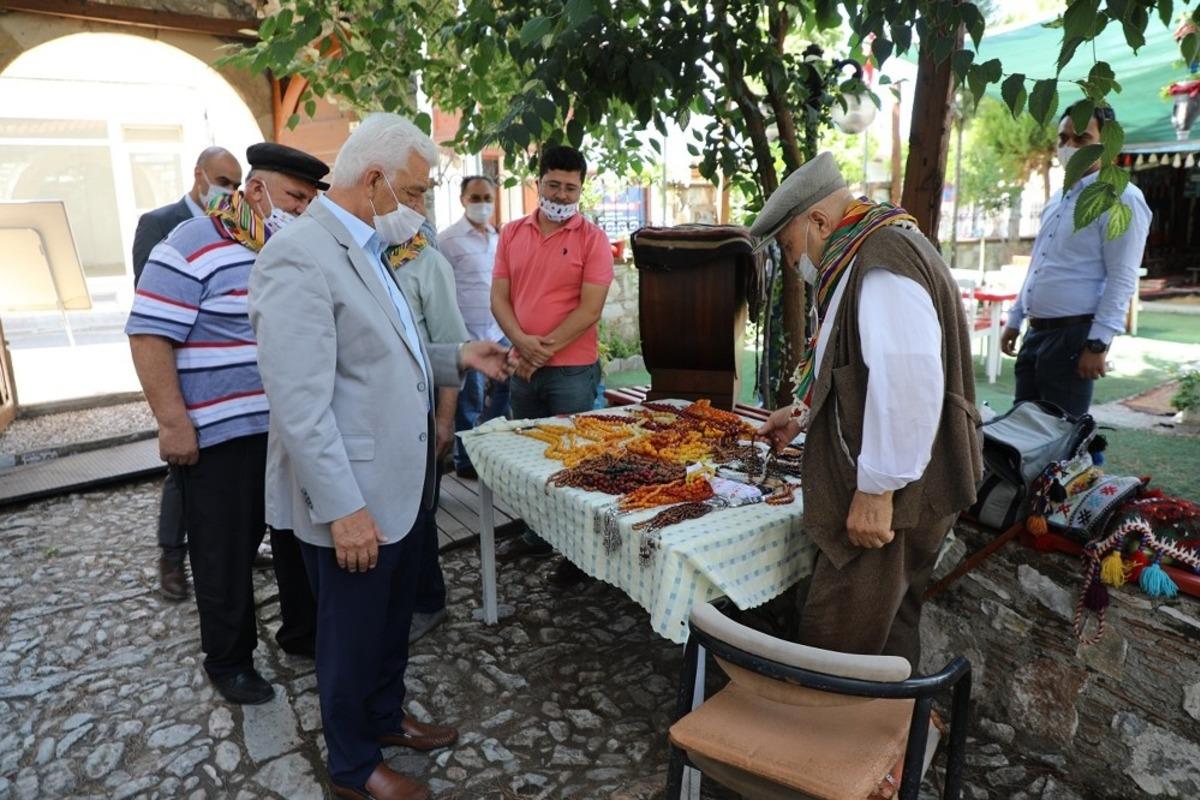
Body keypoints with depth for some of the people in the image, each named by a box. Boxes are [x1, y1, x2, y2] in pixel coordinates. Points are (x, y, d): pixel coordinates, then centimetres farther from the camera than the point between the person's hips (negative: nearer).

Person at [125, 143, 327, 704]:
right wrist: (173, 423, -18)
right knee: (227, 557, 8)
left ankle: (302, 631, 37)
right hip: (221, 436, -6)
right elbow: (149, 336, -14)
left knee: (302, 540, 17)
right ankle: (228, 659, 27)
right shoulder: (192, 247, -11)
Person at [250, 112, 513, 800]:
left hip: (401, 484, 9)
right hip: (352, 501, -9)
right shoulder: (301, 258, -21)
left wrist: (458, 358, 7)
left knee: (395, 619, 25)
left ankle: (387, 716, 48)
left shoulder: (366, 249, 10)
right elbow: (301, 405, -25)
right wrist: (344, 509, -25)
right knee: (353, 635, 12)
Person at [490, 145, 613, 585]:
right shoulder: (512, 234, 7)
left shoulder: (592, 238, -6)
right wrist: (522, 343, -14)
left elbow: (590, 309, -13)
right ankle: (538, 535, 32)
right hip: (523, 368, 5)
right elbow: (499, 298, 3)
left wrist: (545, 350, -14)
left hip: (572, 371, -5)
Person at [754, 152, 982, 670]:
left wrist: (877, 489, -26)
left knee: (833, 647, -1)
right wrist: (804, 414, 26)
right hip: (897, 489, 11)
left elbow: (908, 381, -30)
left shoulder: (880, 264, -19)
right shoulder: (872, 254, 16)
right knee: (890, 632, 23)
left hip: (892, 496, -11)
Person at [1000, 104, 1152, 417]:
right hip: (1035, 333, 8)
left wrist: (1098, 344, -20)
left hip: (1073, 336, -7)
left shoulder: (1121, 198, -9)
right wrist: (1015, 319, 18)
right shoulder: (1058, 198, 16)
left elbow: (1122, 281, -15)